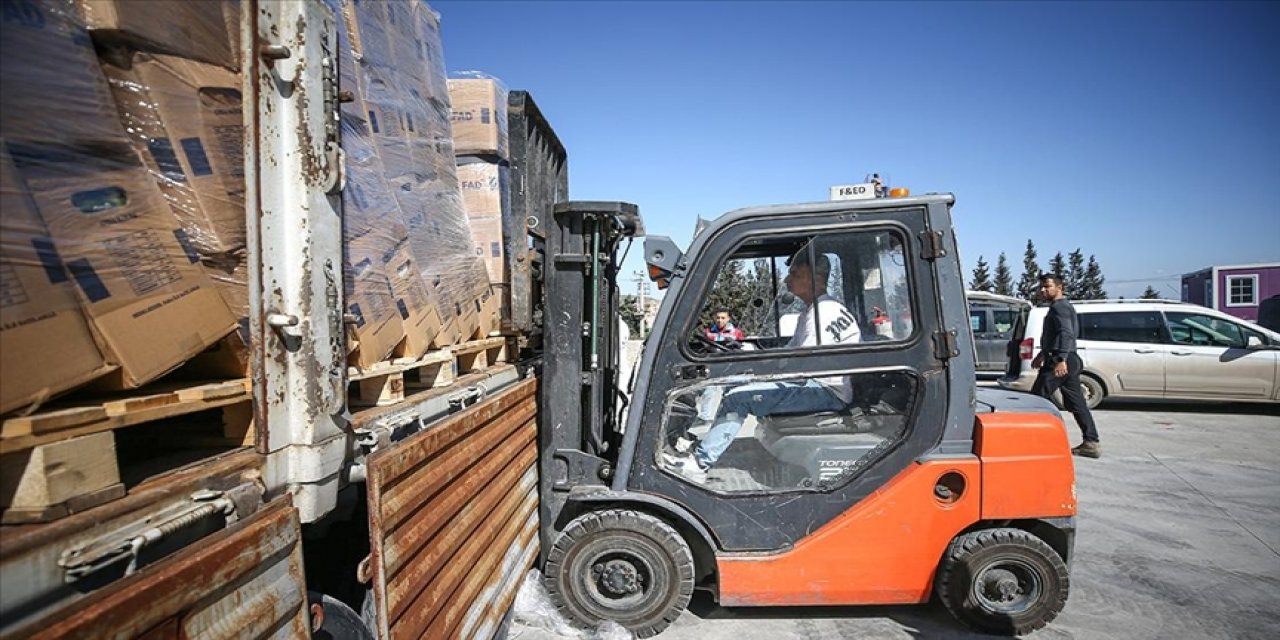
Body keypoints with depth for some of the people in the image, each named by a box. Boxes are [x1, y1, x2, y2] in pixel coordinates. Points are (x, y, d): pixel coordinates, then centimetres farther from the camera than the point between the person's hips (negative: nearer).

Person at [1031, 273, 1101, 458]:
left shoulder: (1060, 306, -10)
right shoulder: (1063, 306, 23)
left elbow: (1066, 333, -24)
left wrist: (1060, 359, -32)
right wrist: (1042, 354, 38)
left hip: (1059, 361, -10)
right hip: (1070, 360, 10)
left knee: (1036, 399, -5)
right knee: (1077, 403, 8)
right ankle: (1091, 443, 9)